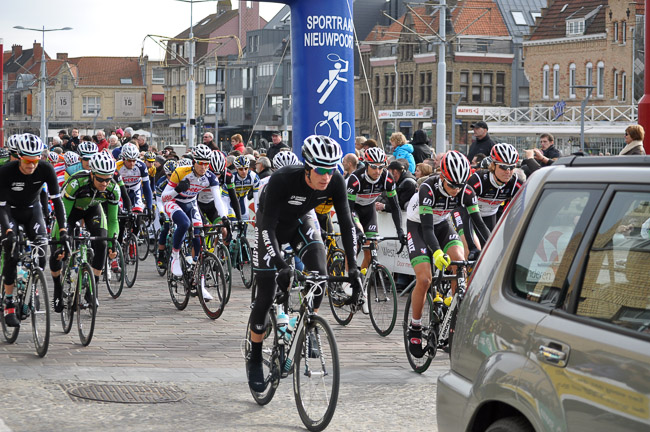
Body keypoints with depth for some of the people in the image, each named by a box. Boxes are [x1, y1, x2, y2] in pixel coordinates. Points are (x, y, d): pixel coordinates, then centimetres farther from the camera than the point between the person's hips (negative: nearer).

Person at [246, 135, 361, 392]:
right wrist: (280, 265, -47)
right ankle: (254, 359, 11)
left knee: (319, 273, -22)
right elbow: (267, 226, -37)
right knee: (266, 296, -5)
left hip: (300, 223, 3)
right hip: (271, 226, -3)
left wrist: (353, 267, -27)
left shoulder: (335, 182, -26)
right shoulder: (282, 180, -38)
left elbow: (346, 222, -20)